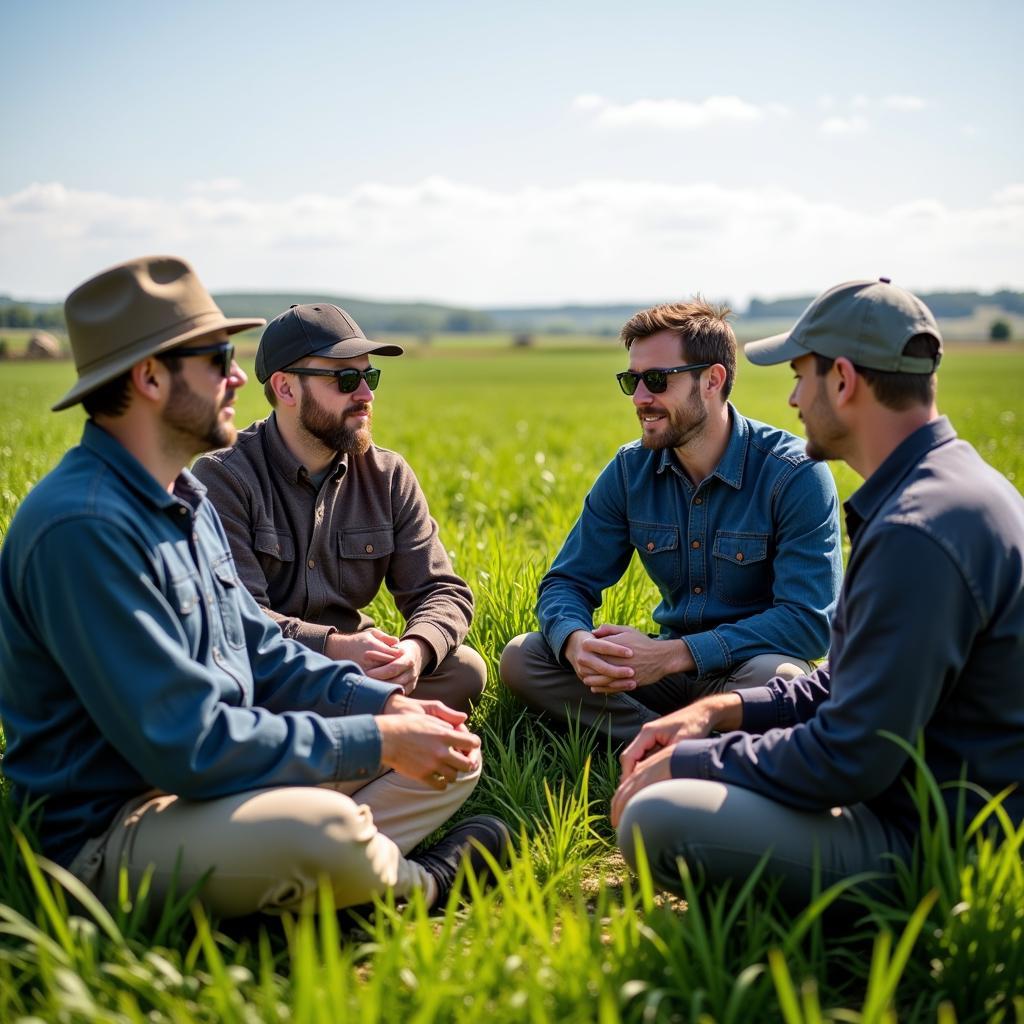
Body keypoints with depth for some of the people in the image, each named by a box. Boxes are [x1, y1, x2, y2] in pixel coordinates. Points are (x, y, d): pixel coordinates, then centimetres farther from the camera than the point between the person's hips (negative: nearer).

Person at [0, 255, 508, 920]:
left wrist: (387, 702, -1)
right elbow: (187, 746, -27)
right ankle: (420, 883, -3)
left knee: (455, 757, 9)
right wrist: (377, 740, -21)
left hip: (215, 780, 9)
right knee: (322, 828, -37)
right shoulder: (84, 527, -23)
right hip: (113, 829, -9)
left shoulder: (187, 500, 11)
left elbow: (260, 652, 15)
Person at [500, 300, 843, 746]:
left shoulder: (794, 474, -16)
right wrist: (577, 641, -26)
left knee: (777, 676, -40)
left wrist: (672, 654, -30)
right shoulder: (629, 470, 0)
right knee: (521, 658, -13)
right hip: (669, 671, 5)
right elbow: (567, 581, 1)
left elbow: (810, 620, -23)